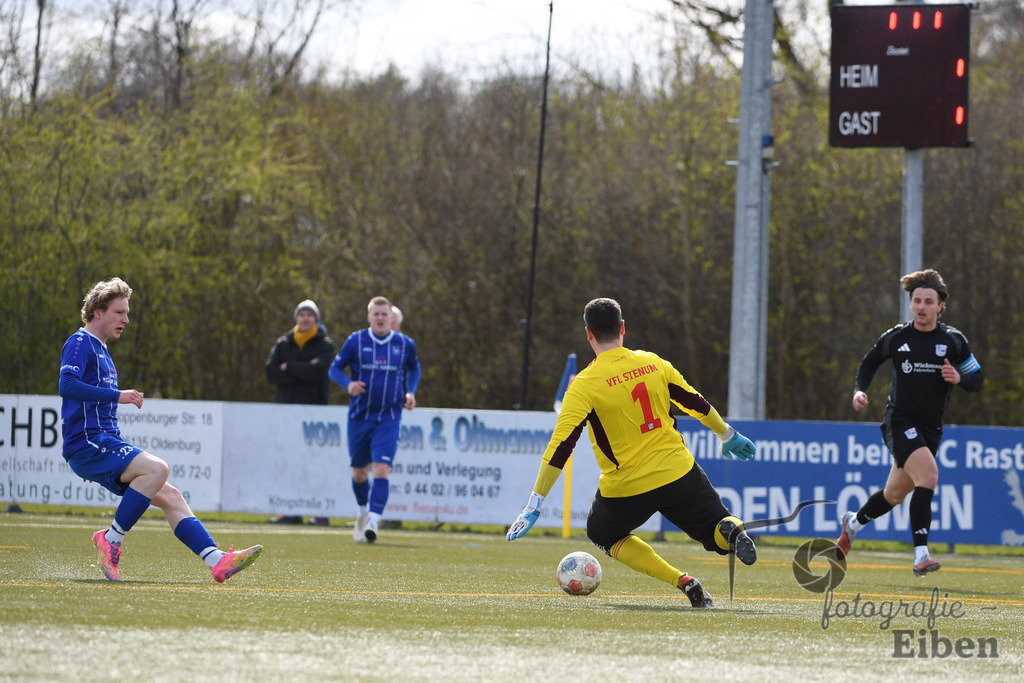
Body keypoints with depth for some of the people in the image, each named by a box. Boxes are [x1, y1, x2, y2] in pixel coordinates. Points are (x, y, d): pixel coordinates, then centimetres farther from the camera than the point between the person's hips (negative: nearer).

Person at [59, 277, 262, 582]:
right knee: (157, 468, -27)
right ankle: (111, 540, -17)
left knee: (169, 496, -1)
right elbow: (67, 385, -24)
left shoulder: (101, 350, 25)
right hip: (86, 442, -10)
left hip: (104, 444, 10)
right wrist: (116, 396, -25)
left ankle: (217, 560, -10)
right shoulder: (80, 343, -6)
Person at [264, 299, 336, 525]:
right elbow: (271, 372, -1)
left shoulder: (325, 345, 4)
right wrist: (303, 373, -9)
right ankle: (290, 511, 4)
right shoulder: (283, 343, 14)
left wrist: (289, 368, -5)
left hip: (314, 407, -4)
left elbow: (319, 370, -14)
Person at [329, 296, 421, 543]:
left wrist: (410, 392, 4)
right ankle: (363, 513, 39)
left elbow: (414, 369, 21)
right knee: (359, 472, 12)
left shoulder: (405, 344, 2)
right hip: (359, 417, 1)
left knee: (381, 469, -17)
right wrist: (348, 384, -17)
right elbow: (334, 369, 4)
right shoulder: (355, 341, -2)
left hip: (388, 418, -1)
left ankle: (373, 523, -23)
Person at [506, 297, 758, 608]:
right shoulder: (653, 363, 2)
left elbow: (560, 446, -15)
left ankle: (682, 581, 5)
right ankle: (730, 529, -21)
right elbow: (697, 404, 13)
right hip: (678, 473, 3)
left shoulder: (584, 385, -10)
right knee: (717, 533, 21)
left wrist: (534, 504, -13)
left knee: (604, 534, 27)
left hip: (626, 489, -3)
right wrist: (729, 437, 30)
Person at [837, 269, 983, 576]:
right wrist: (860, 389, 1)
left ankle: (853, 522, 46)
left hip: (930, 429, 4)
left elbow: (977, 380, 6)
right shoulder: (895, 337, -1)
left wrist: (958, 378, -15)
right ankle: (921, 556, -30)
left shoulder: (954, 340, 1)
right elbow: (870, 362, 17)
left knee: (895, 494, 16)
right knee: (928, 475, -27)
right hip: (900, 421, -4)